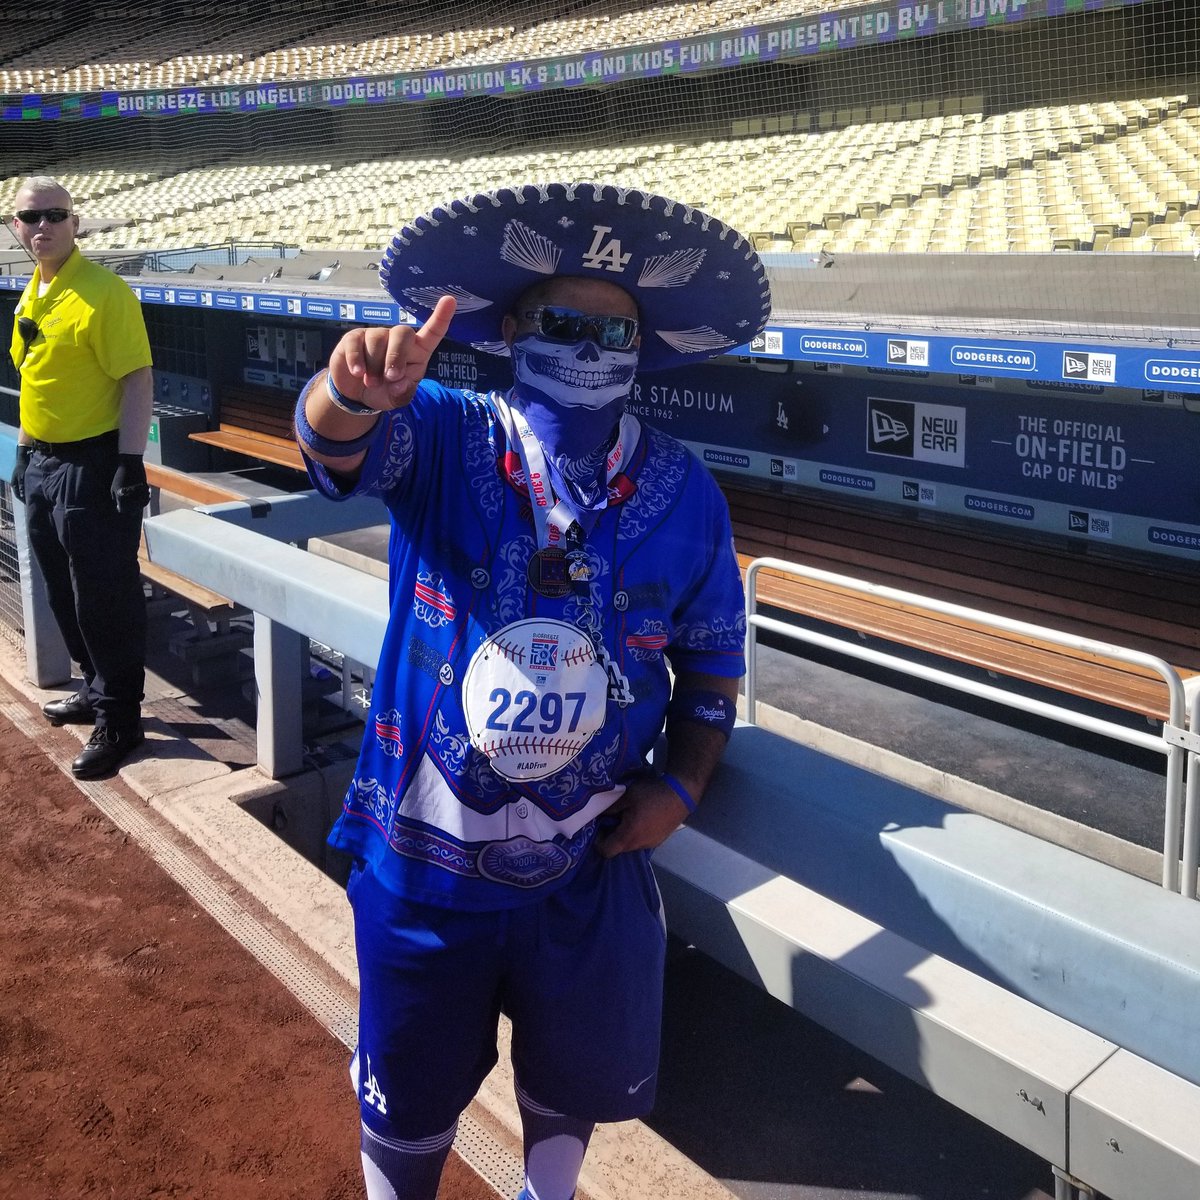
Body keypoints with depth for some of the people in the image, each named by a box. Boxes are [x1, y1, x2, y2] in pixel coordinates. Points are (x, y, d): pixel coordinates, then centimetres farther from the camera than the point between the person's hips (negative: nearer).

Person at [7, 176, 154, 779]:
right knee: (64, 594, 18)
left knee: (105, 598, -1)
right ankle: (97, 689, 35)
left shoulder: (104, 292, -14)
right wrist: (25, 452, 19)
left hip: (92, 466, -8)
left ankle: (119, 720, 10)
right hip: (42, 464, 9)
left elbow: (137, 380, -17)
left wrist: (130, 465, -22)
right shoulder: (30, 296, 11)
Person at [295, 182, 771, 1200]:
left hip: (590, 862, 2)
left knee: (576, 1077, 23)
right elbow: (339, 448, -33)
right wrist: (357, 393, -55)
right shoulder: (445, 441, -11)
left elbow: (714, 654, 6)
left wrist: (681, 783, -5)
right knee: (410, 1095, 19)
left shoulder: (684, 494, -5)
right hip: (425, 858, -1)